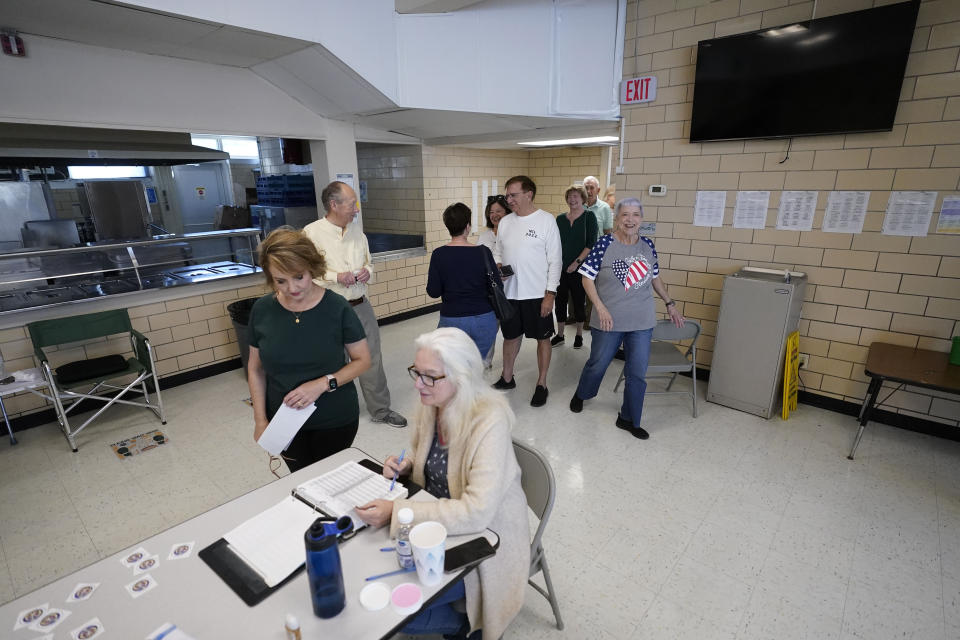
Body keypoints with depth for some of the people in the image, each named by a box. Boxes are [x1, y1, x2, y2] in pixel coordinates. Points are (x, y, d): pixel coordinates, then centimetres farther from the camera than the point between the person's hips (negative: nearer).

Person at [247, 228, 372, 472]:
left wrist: (323, 384, -21)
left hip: (335, 421, -2)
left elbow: (363, 360, -8)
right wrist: (260, 420, -2)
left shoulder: (336, 307, -15)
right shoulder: (262, 310, -7)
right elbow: (255, 369, 3)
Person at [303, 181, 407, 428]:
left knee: (372, 360, 11)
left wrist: (367, 271, -3)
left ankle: (381, 410, 27)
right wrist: (336, 277, -21)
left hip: (361, 306, 5)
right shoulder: (312, 233, -10)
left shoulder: (357, 233, 8)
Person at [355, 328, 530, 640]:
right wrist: (405, 463, -9)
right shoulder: (430, 406, -7)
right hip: (440, 518, 7)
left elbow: (477, 512, -32)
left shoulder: (489, 423, -29)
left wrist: (396, 511, -32)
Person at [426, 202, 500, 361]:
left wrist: (430, 276, 14)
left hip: (452, 320, -1)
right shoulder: (483, 252, -8)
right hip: (484, 319, 1)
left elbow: (433, 292, -5)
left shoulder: (439, 254, -8)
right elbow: (497, 287, -4)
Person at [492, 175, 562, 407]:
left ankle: (541, 385, 24)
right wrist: (497, 267, -8)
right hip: (509, 292, 5)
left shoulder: (546, 220, -9)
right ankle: (507, 378, 36)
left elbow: (555, 260, -9)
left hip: (538, 294, -4)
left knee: (542, 338, 9)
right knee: (511, 336, 17)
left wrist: (550, 293, -13)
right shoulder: (505, 221, 6)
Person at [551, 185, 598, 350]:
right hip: (561, 268, 3)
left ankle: (579, 335, 22)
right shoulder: (560, 219, 10)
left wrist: (577, 262, -14)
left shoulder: (589, 217, -1)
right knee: (560, 301, 7)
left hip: (579, 268, -3)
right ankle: (559, 335, 21)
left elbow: (591, 244, -8)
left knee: (578, 301, 6)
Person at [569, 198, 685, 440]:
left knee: (637, 373, 8)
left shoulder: (647, 245, 3)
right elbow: (587, 278, -10)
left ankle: (629, 419, 25)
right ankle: (581, 395, 43)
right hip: (609, 321, -3)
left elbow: (655, 277, 15)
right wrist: (601, 308, -17)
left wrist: (670, 304, 15)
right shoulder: (604, 244, -11)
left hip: (641, 322, 4)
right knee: (598, 364, 14)